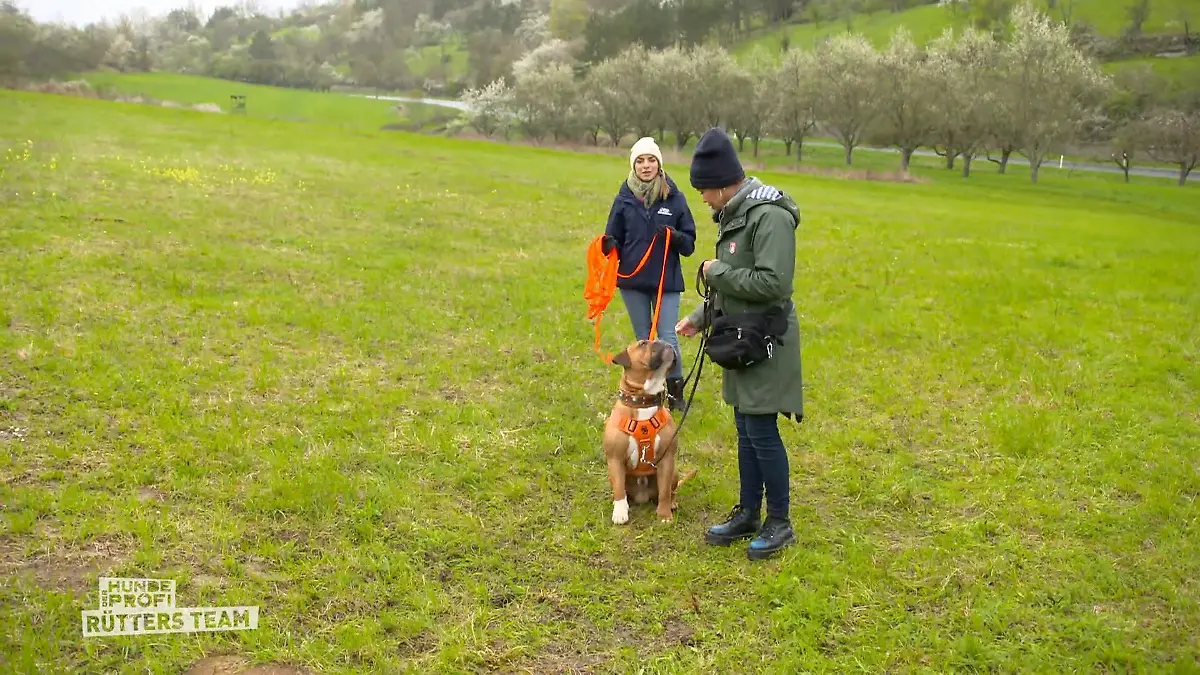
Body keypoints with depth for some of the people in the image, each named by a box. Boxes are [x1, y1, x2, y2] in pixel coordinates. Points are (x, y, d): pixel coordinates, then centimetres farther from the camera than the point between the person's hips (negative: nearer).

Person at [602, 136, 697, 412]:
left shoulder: (674, 198, -3)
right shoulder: (624, 198, 0)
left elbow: (689, 244, 1)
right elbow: (614, 239, 6)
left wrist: (676, 237, -21)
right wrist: (608, 245, -17)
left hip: (667, 281, -2)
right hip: (632, 280, 2)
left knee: (668, 339, -6)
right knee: (643, 340, 12)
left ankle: (675, 391, 14)